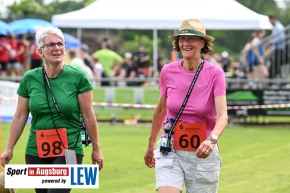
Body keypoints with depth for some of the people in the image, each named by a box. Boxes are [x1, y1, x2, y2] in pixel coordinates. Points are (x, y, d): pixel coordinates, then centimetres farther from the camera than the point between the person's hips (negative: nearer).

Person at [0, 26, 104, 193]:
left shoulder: (78, 77, -4)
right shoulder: (29, 79, 3)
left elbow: (88, 116, -1)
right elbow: (20, 117, 8)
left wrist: (96, 149, 1)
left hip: (69, 150, -3)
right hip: (36, 152, 3)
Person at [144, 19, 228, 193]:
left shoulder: (215, 74, -9)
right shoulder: (168, 72, -1)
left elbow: (223, 116, -20)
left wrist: (212, 140, -39)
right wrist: (151, 144, 22)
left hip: (203, 154, -1)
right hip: (170, 151, 1)